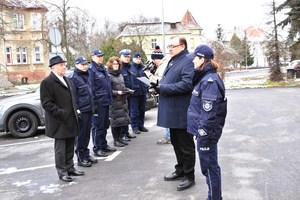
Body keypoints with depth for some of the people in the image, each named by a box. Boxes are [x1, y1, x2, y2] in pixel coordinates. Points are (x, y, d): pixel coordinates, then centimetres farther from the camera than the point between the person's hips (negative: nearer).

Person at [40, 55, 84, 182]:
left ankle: (70, 168, 26)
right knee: (60, 148, 2)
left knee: (70, 147, 14)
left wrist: (74, 113, 13)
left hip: (70, 120, 8)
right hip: (59, 122, -7)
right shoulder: (47, 82, -10)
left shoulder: (65, 80, 16)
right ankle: (62, 172, 13)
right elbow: (47, 103, -15)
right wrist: (62, 113, -19)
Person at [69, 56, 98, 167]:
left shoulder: (86, 76, 17)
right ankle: (81, 158, 8)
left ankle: (86, 154, 25)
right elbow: (73, 96, -14)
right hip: (81, 111, -8)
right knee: (81, 135, 0)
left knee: (87, 134, 14)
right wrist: (76, 110, -18)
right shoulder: (73, 78, -9)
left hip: (89, 110, 8)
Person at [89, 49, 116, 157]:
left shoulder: (103, 68, 16)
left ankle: (104, 145, 27)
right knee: (97, 126, -1)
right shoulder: (91, 69, -11)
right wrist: (93, 103, -20)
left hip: (106, 102, 9)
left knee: (105, 125, 16)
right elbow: (91, 87, -16)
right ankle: (97, 149, 7)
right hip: (98, 103, -9)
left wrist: (109, 99, 18)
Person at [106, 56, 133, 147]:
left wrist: (128, 90, 7)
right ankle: (115, 140, 8)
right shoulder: (108, 76, -9)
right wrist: (117, 92, -22)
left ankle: (119, 137, 24)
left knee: (122, 119, 11)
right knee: (115, 120, -2)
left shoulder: (120, 75, 17)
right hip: (114, 101, -8)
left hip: (123, 101, 8)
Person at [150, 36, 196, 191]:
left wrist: (162, 88, -22)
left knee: (186, 145, 2)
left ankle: (189, 176, 14)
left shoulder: (188, 61, -14)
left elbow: (187, 84, -27)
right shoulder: (172, 61, 17)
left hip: (182, 112, -10)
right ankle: (180, 170, 34)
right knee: (176, 143, 19)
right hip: (172, 111, 10)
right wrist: (158, 87, 3)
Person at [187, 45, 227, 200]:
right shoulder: (205, 78, 12)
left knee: (209, 166, 1)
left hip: (207, 132, -10)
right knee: (209, 165, 18)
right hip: (204, 131, 10)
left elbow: (209, 112, -23)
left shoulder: (210, 80, -18)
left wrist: (203, 135, -21)